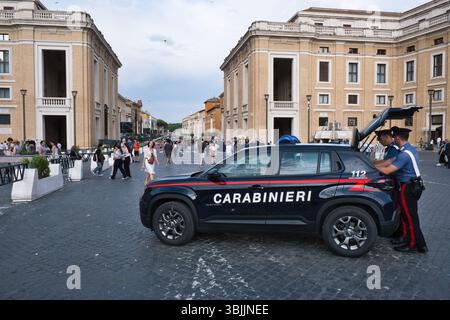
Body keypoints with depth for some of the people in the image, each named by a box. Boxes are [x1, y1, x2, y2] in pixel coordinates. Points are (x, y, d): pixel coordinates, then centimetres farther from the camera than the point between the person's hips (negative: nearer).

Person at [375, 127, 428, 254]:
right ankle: (407, 239, 29)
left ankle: (417, 245, 10)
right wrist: (376, 164, 8)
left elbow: (387, 170, -25)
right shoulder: (411, 149, 9)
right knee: (408, 215, 18)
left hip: (407, 188, -10)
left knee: (410, 216, 0)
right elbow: (391, 161, 11)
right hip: (413, 186, 10)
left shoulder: (405, 154, -24)